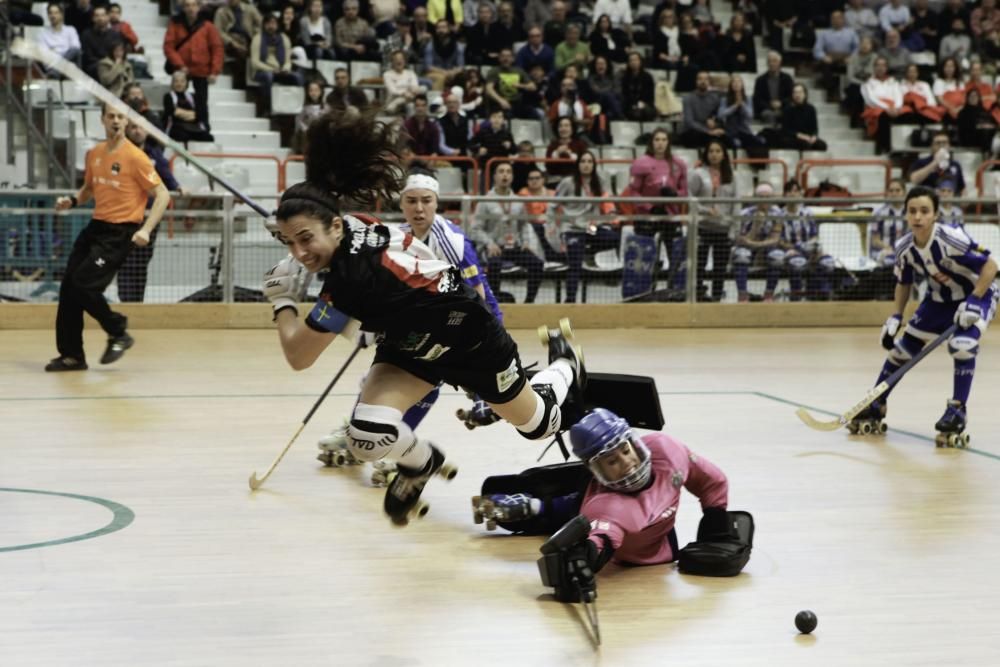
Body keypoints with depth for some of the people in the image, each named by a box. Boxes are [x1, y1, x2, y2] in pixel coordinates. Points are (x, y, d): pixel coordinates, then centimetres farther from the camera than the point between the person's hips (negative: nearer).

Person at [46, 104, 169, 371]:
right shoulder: (94, 154, 9)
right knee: (68, 287, 2)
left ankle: (118, 333, 9)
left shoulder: (135, 157, -11)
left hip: (120, 232, -7)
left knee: (84, 285, -15)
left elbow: (162, 195, -12)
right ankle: (72, 355, 13)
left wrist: (146, 229, -22)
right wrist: (72, 200, 4)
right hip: (96, 226, 7)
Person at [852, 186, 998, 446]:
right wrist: (894, 317, -3)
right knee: (902, 347, 5)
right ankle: (876, 407, 20)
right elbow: (904, 282, 5)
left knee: (962, 345, -29)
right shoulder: (904, 248, -14)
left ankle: (957, 412, -15)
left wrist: (973, 302, -31)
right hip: (939, 299, 6)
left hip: (976, 295, -6)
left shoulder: (951, 239, -33)